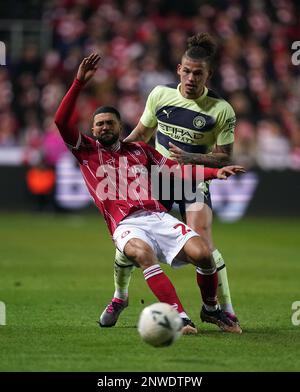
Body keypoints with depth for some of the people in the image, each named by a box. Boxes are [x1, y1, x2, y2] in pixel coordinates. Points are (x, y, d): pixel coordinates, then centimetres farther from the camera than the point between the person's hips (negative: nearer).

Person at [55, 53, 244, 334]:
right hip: (125, 224, -3)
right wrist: (80, 82, -4)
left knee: (202, 253, -21)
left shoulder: (139, 150, 24)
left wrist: (215, 173, 7)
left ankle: (211, 309, 7)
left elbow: (177, 170, 22)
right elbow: (62, 121, 2)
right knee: (142, 253, -39)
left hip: (158, 217, 3)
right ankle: (180, 317, -42)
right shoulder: (86, 151, 15)